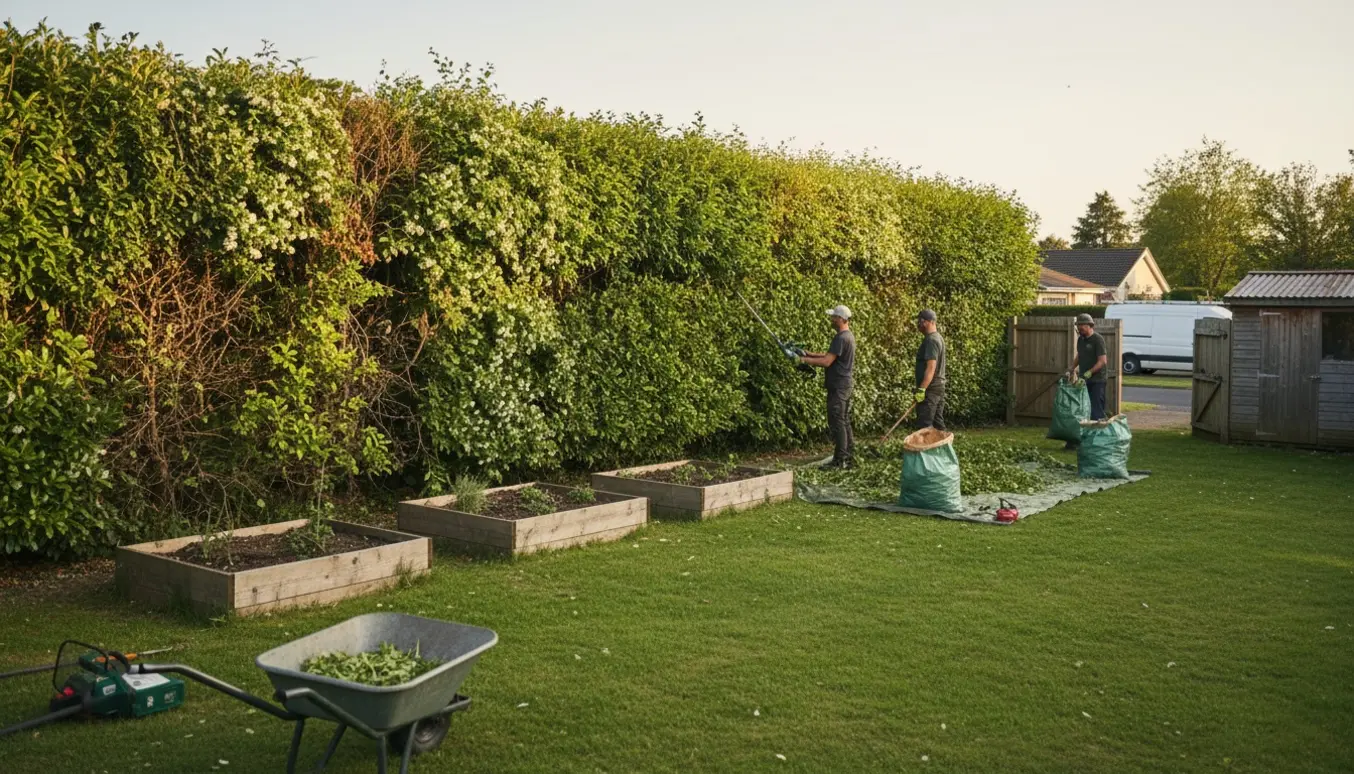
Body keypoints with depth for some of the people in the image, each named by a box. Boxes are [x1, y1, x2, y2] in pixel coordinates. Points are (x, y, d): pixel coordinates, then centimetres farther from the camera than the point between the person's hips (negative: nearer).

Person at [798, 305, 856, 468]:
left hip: (838, 385, -10)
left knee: (837, 423, -7)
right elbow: (830, 356, 20)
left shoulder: (841, 338, -18)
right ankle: (849, 457, 19)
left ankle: (840, 460, -5)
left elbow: (826, 362, -22)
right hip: (845, 384, 10)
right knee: (844, 421, 14)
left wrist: (804, 359, -14)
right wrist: (809, 353, 16)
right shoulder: (849, 336, 14)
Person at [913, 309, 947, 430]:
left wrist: (921, 389, -27)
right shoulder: (937, 338, 16)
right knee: (938, 424, 12)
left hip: (930, 389, -10)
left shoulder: (931, 340, -16)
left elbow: (931, 367, -24)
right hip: (938, 387, 10)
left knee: (924, 426, -10)